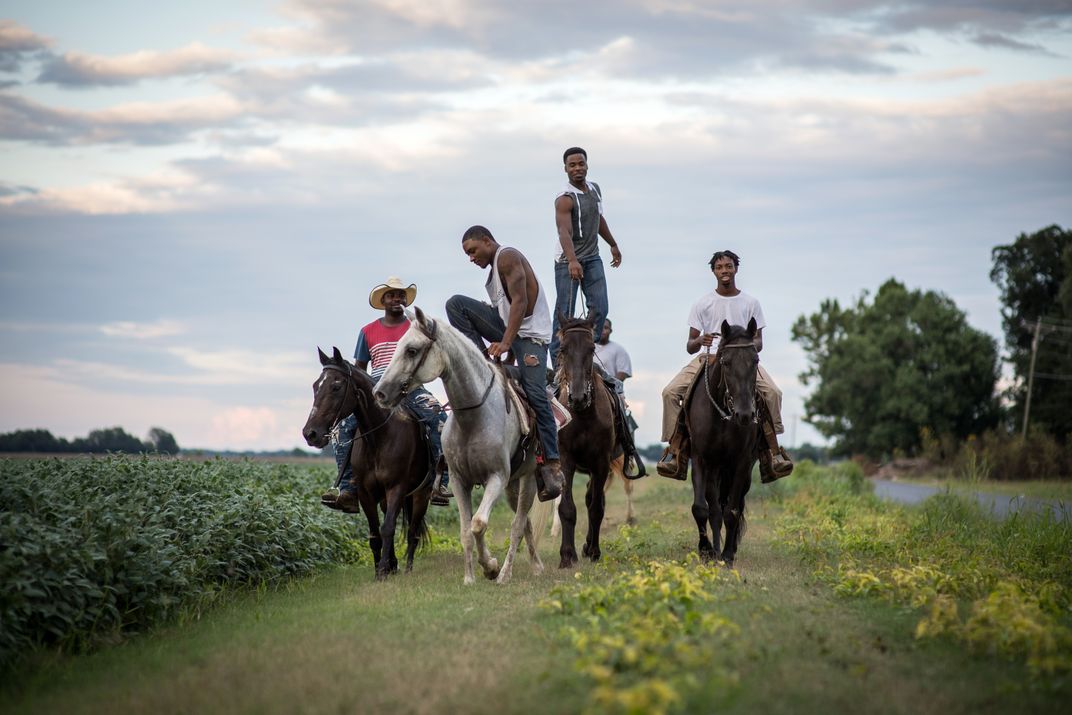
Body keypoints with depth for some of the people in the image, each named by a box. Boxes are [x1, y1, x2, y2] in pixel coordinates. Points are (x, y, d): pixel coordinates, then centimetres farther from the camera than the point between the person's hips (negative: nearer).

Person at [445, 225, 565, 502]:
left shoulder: (507, 257, -9)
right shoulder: (495, 267, 22)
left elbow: (520, 301, -19)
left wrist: (505, 343, -26)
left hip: (529, 332, -9)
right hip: (507, 326, 9)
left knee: (536, 394, -19)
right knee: (456, 303, -5)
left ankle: (551, 463, -19)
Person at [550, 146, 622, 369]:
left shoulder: (595, 189, 7)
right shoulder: (565, 199, -19)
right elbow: (564, 232, -32)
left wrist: (613, 245, 30)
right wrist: (572, 261, -46)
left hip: (592, 258, 7)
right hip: (568, 261, -7)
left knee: (600, 308, -2)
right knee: (565, 312, -6)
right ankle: (558, 360, -2)